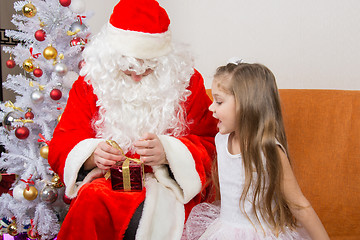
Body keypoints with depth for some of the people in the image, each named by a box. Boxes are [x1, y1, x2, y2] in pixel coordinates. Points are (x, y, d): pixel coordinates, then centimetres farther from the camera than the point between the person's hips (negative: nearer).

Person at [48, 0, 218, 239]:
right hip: (103, 180, 2)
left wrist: (167, 153, -23)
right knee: (91, 200, -32)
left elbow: (209, 146, -2)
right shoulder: (90, 82, 3)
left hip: (167, 184, -1)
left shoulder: (187, 82, -1)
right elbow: (62, 143, 4)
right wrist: (92, 155, -20)